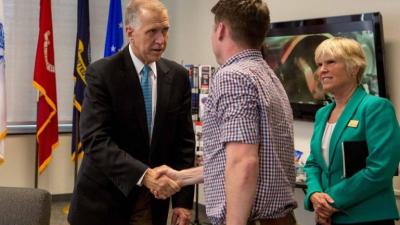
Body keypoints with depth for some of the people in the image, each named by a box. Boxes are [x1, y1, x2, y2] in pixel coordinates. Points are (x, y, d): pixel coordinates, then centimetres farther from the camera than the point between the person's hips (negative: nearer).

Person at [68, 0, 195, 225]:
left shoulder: (178, 76, 1)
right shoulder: (102, 73, -11)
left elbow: (184, 140, 3)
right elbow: (95, 139, -19)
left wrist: (184, 200, -4)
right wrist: (144, 174, -31)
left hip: (152, 202, 4)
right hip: (105, 199, -3)